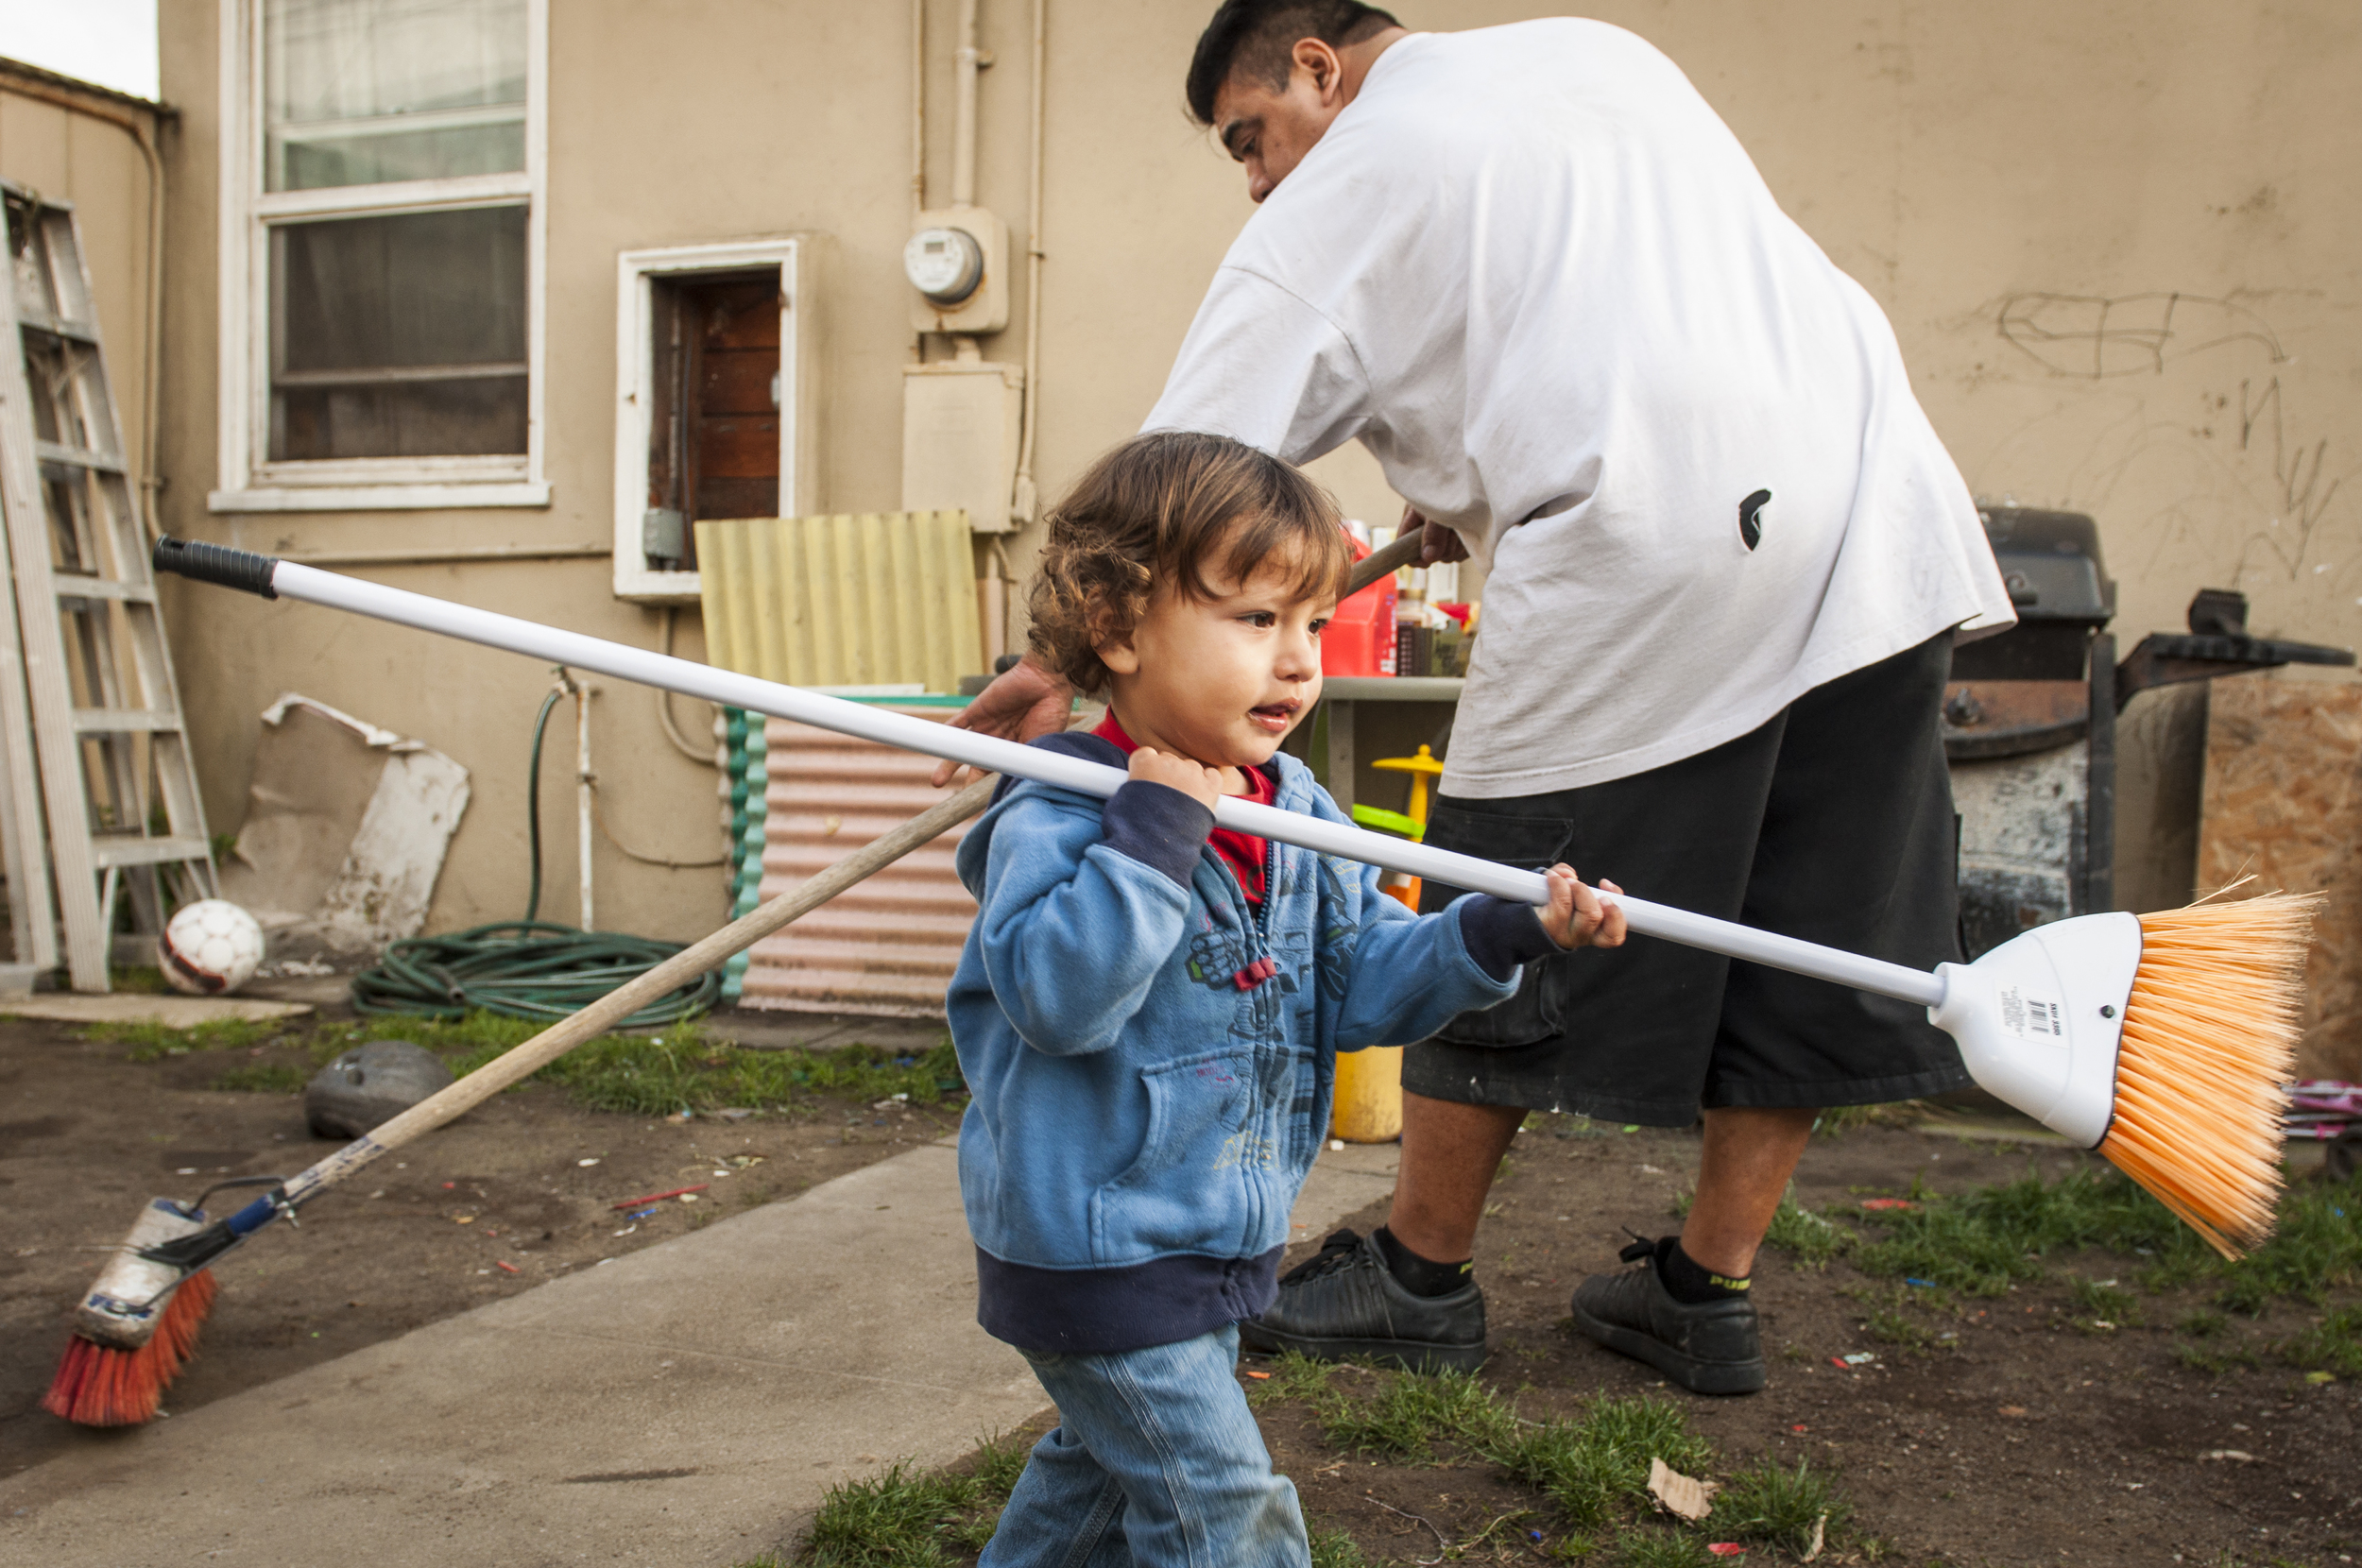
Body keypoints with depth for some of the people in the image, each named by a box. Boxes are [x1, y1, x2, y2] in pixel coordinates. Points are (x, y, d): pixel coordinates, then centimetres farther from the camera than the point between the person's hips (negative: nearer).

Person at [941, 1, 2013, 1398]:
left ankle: (1423, 1271, 23)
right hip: (1883, 503, 8)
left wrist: (1067, 660, 7)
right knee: (1802, 937, 11)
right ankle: (1709, 1295, 21)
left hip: (1649, 544, -7)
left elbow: (1188, 469, 1)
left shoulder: (1341, 195, 6)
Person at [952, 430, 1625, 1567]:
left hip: (1218, 1237, 8)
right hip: (1095, 1249, -8)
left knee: (1105, 1469, 26)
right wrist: (1156, 828, -36)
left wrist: (1506, 931, -10)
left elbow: (1362, 979, 4)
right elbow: (1054, 996, -35)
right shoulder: (1058, 816, -21)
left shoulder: (1297, 812, 3)